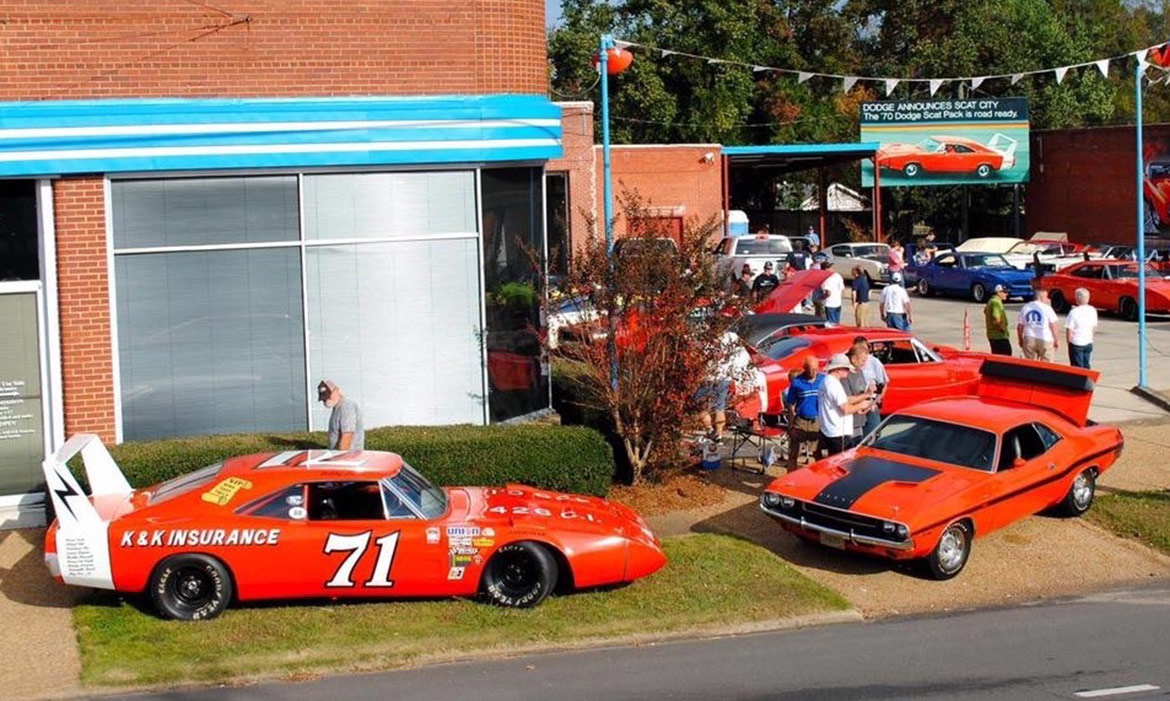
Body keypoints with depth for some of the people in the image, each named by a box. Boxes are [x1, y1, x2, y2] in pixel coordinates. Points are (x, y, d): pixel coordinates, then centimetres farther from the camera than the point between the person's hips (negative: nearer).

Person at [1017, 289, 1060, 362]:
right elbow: (1053, 326, -6)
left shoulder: (1025, 308, 8)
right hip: (1045, 340, -4)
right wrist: (1056, 339, 2)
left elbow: (1019, 327, 9)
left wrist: (1020, 340, 19)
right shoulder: (1047, 308, -4)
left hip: (1029, 339, 4)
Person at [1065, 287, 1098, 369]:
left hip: (1076, 344, -6)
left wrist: (1069, 342, -2)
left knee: (1077, 367, 0)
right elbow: (1094, 328, 11)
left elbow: (1069, 330, -17)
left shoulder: (1074, 312, -18)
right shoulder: (1093, 310, 1)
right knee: (1086, 366, 15)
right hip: (1088, 343, 6)